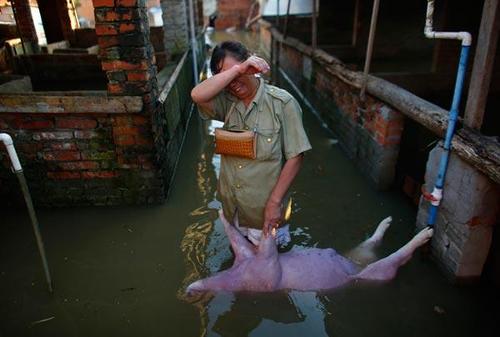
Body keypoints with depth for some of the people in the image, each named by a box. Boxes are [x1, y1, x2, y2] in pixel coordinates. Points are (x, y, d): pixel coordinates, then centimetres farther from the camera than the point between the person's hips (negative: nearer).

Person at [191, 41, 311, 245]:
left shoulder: (282, 103, -17)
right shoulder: (227, 102, -5)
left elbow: (295, 157, -16)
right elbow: (197, 95, -25)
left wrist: (275, 202, -18)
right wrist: (237, 69, -30)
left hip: (265, 209, -3)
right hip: (231, 207, 4)